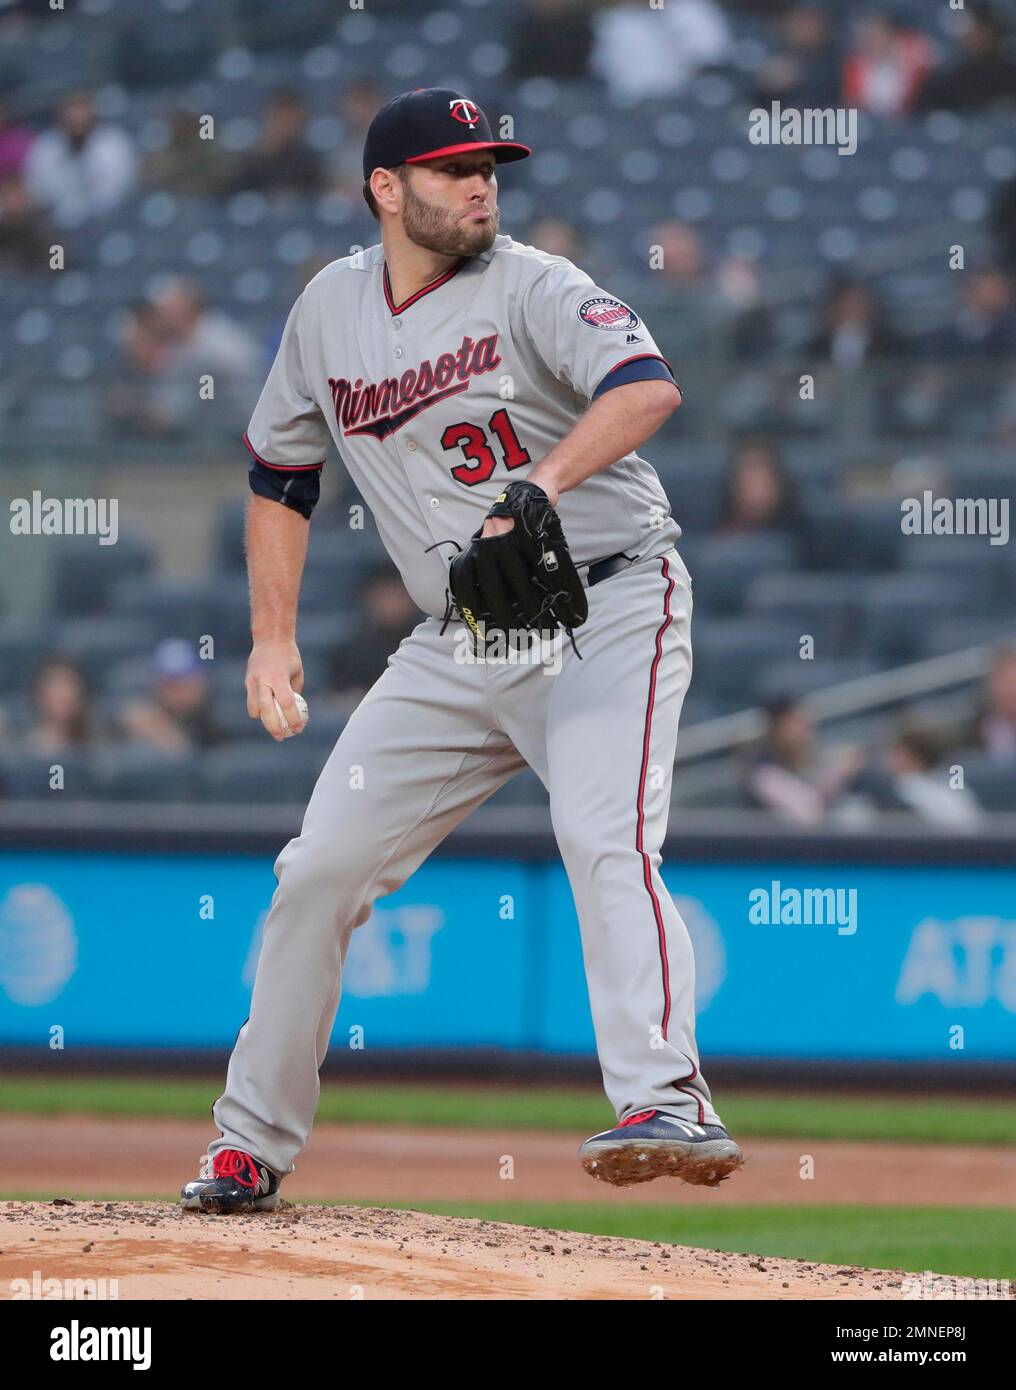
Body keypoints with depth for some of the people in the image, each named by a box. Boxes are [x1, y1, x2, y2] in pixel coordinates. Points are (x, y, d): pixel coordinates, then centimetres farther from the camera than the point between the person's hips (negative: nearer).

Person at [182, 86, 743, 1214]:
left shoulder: (529, 288, -10)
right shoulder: (329, 309, 7)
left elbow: (647, 386, -28)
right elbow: (279, 473, 20)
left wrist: (542, 484, -42)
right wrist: (273, 640, 12)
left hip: (607, 613, -5)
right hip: (456, 646, 6)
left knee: (604, 844, -27)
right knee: (320, 870, 4)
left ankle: (668, 1107, -35)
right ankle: (250, 1148, 16)